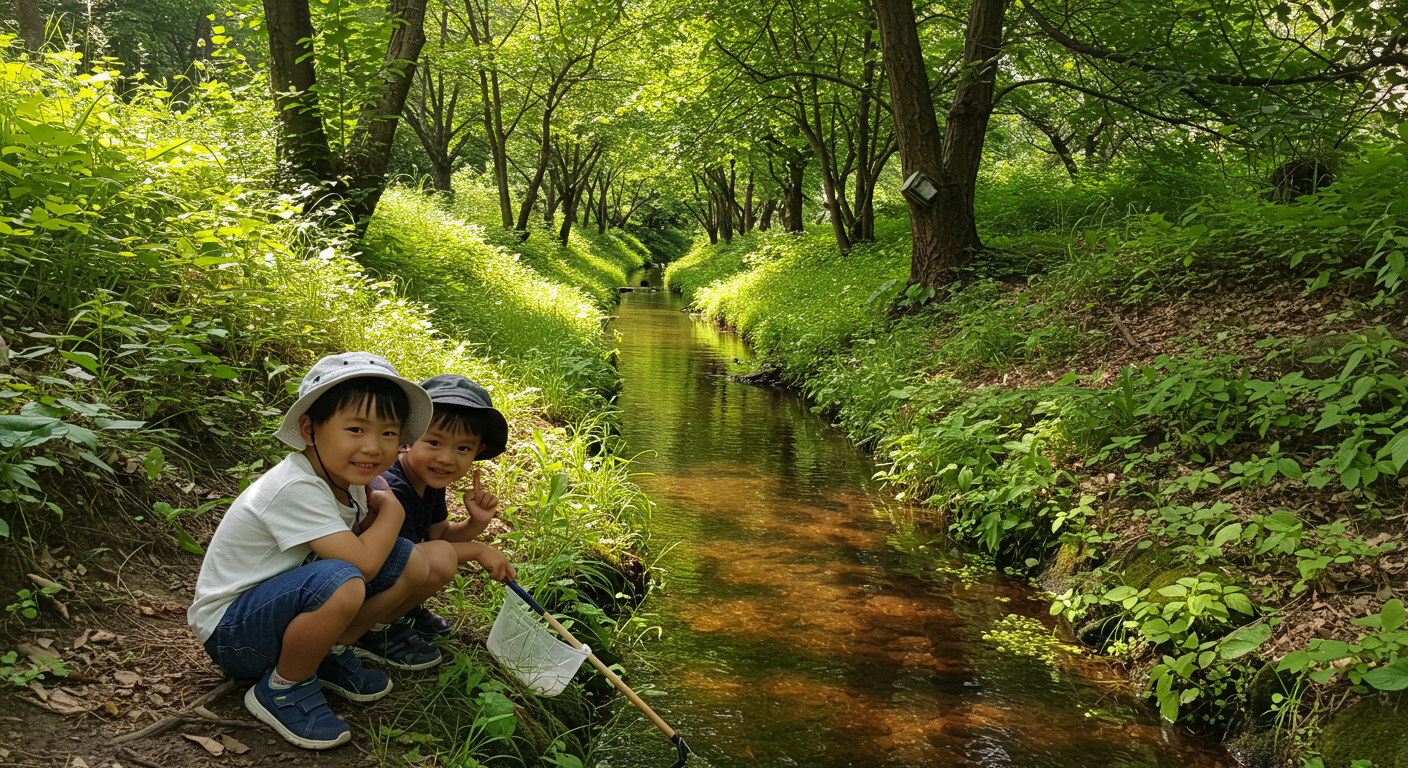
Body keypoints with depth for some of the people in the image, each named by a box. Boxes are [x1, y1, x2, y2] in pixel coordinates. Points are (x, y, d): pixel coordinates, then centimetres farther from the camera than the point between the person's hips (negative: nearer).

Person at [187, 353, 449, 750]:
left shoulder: (350, 477, -2)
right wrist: (392, 511, -14)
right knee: (341, 583, -38)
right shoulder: (295, 489, -29)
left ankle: (332, 651, 8)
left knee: (416, 565, -5)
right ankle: (282, 688, -12)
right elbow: (362, 562, -31)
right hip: (230, 627, -8)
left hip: (294, 603, 8)